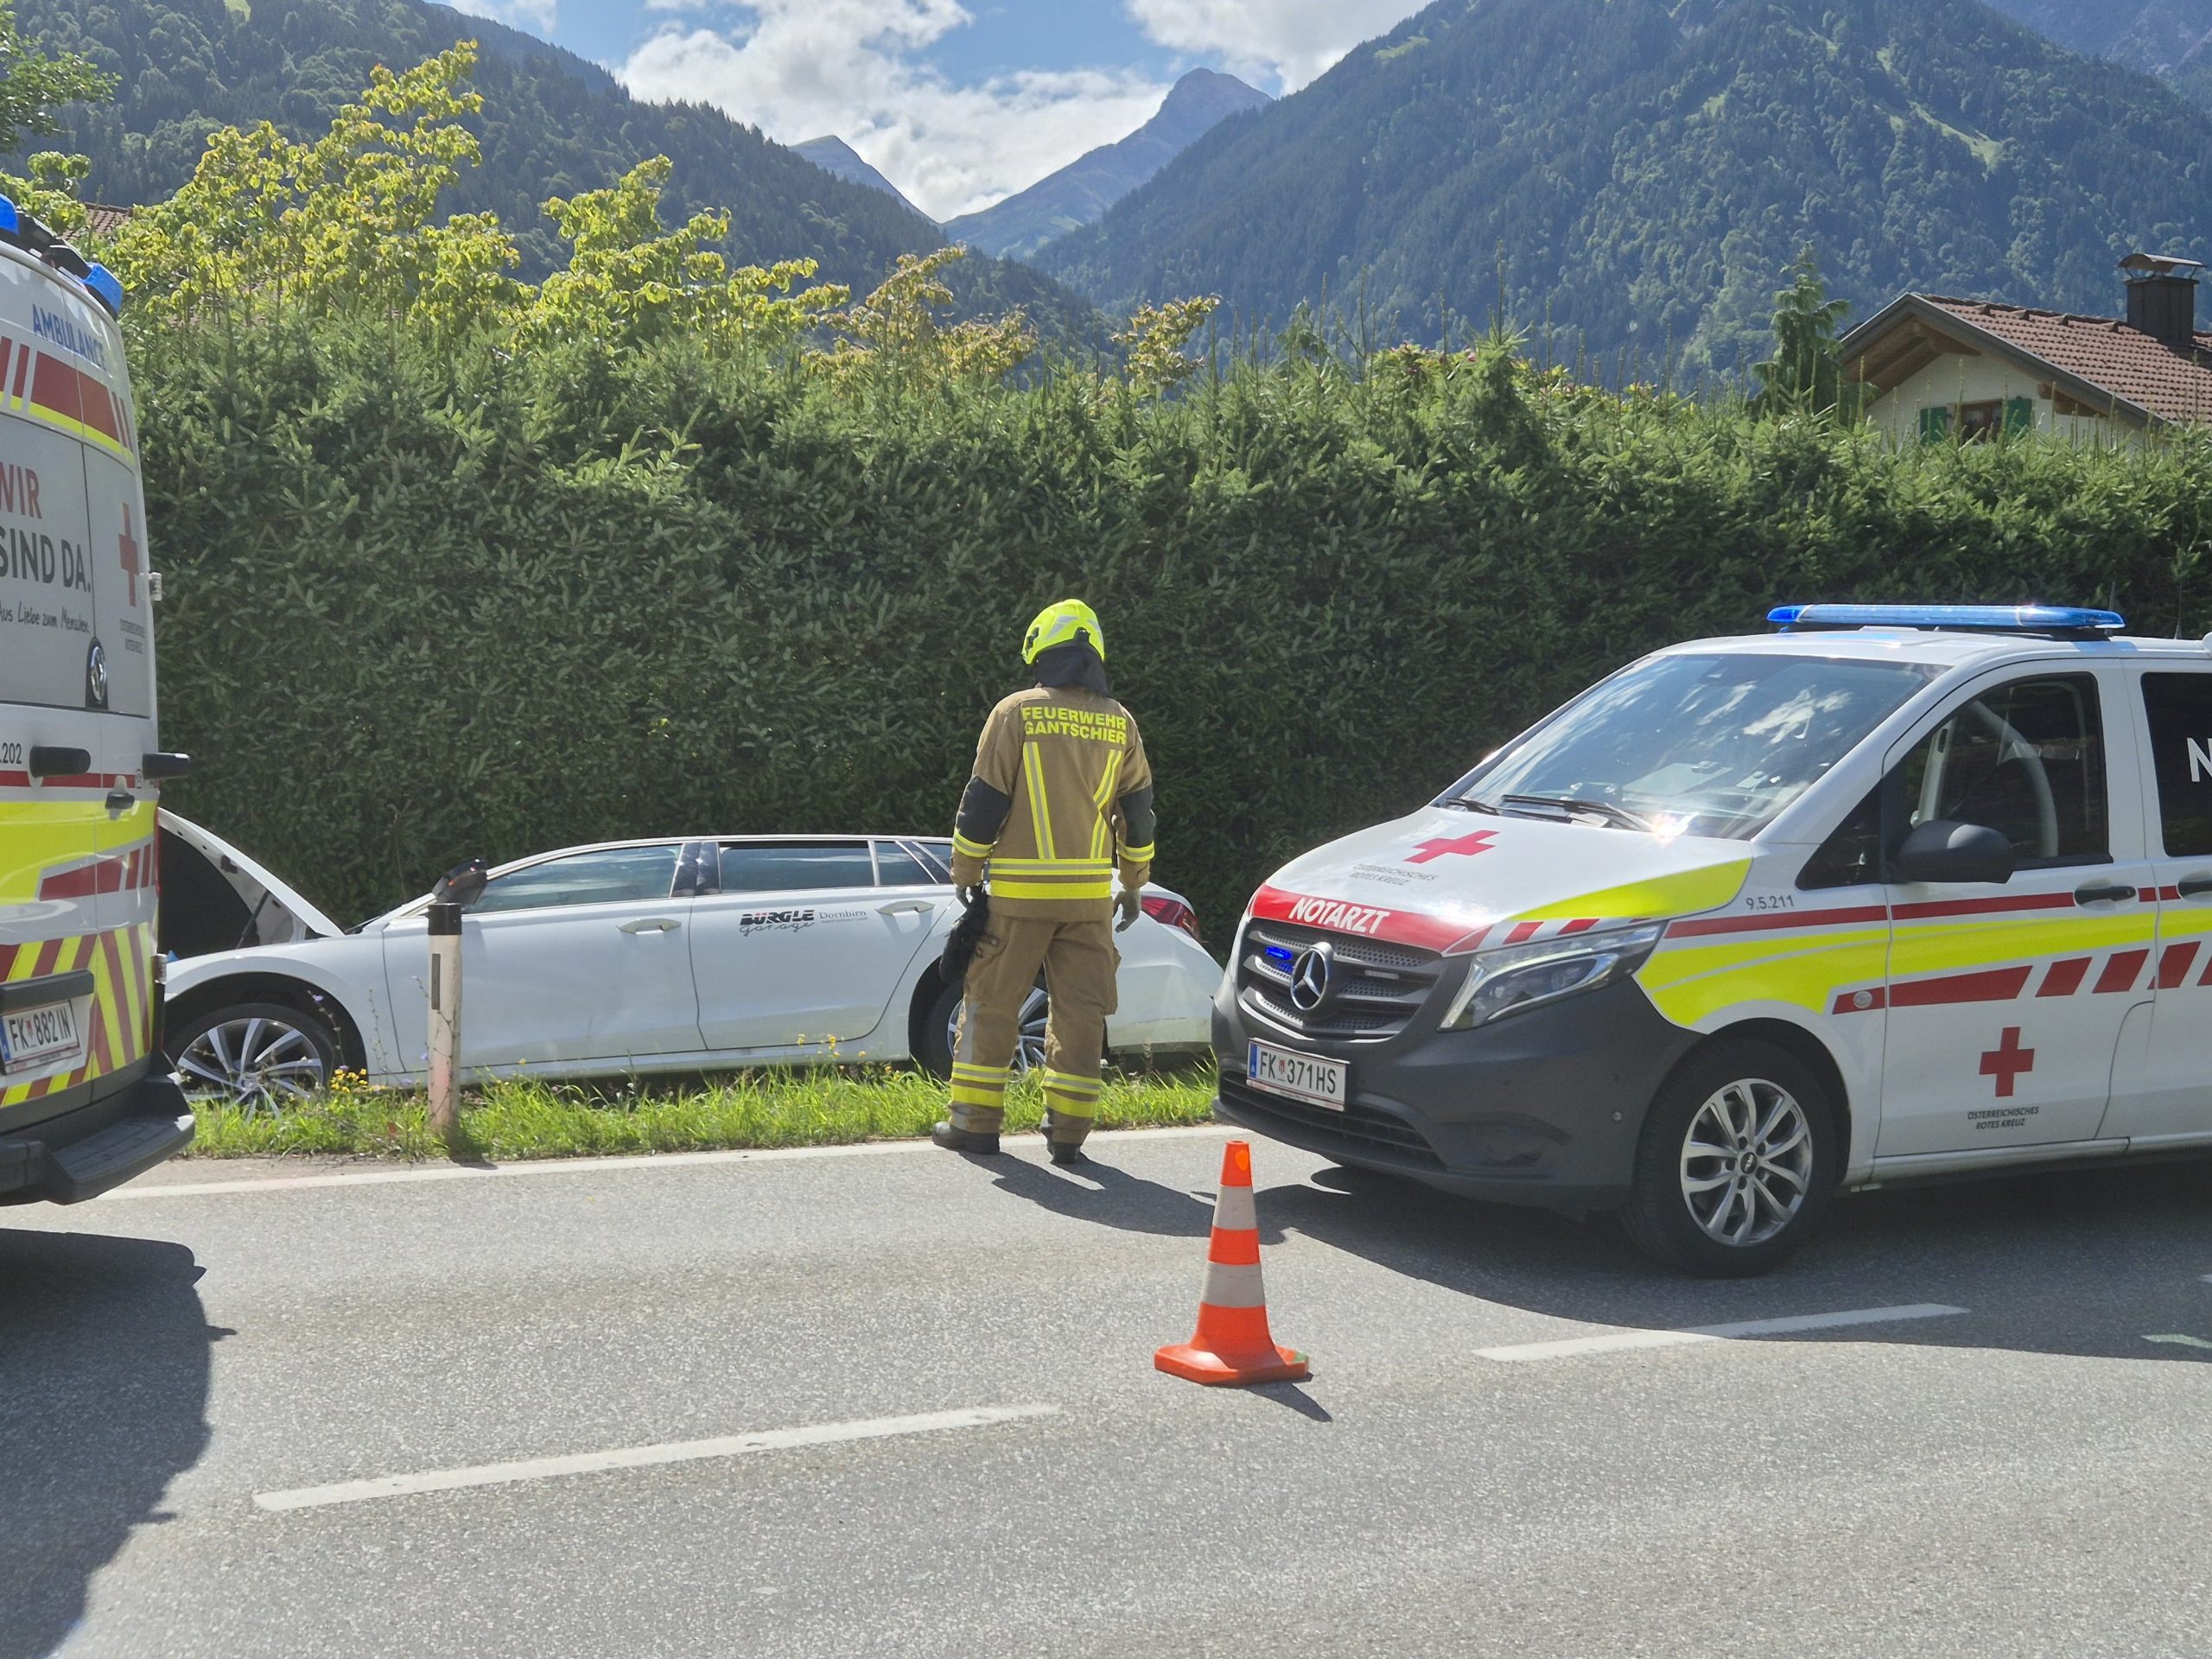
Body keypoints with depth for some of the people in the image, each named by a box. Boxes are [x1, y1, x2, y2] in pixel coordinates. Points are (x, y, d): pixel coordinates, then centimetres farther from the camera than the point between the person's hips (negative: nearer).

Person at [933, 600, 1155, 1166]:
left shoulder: (1016, 712, -4)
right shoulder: (1120, 724, 8)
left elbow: (984, 802, -4)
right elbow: (1138, 811, 14)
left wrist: (966, 876, 5)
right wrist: (1133, 885, 24)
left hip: (1020, 890, -3)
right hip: (1091, 894, 3)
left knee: (992, 1001, 6)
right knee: (1081, 1009, 7)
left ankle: (975, 1121, 9)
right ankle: (1068, 1130, 7)